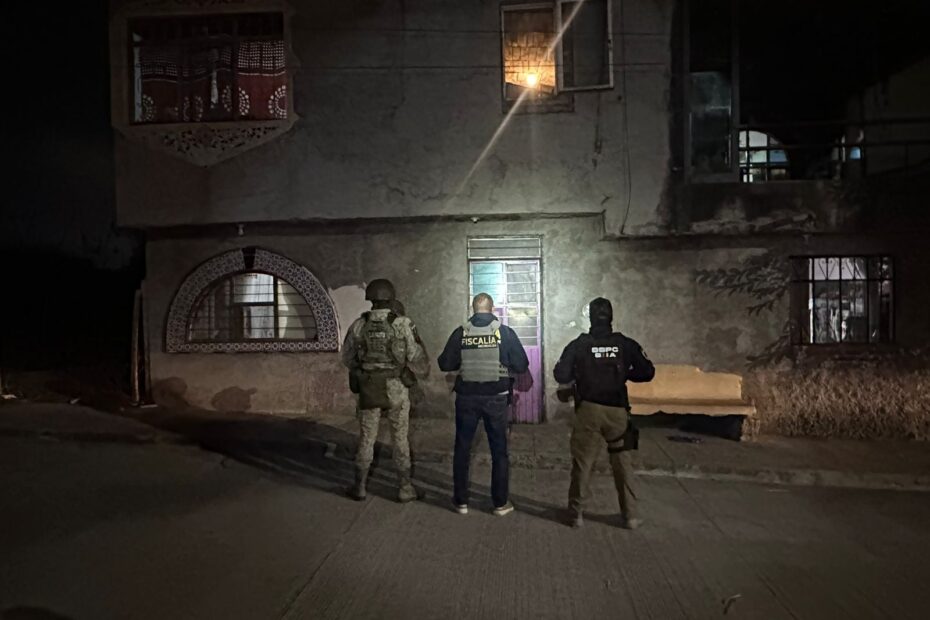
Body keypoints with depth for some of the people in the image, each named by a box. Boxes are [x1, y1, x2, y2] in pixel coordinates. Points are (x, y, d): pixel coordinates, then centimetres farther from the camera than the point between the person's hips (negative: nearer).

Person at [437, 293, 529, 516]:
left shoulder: (460, 333, -5)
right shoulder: (505, 332, -7)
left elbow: (445, 364, -2)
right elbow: (522, 365, -7)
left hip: (467, 398, 1)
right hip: (496, 398, -1)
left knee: (462, 449, 14)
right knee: (499, 451, 12)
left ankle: (461, 501, 20)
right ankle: (501, 503, 17)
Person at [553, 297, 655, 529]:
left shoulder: (578, 345, -4)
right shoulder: (625, 344, -1)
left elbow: (561, 375, -7)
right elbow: (647, 372, 0)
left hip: (588, 410, -1)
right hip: (617, 410, 1)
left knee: (582, 463, 8)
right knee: (622, 463, 12)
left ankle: (577, 514, 15)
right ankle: (629, 516, 16)